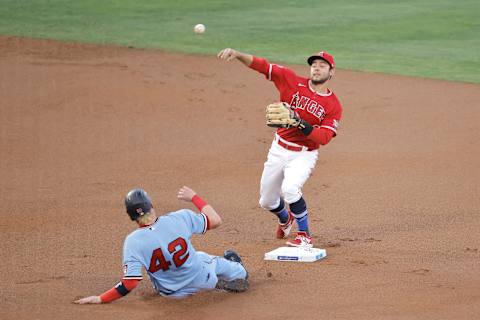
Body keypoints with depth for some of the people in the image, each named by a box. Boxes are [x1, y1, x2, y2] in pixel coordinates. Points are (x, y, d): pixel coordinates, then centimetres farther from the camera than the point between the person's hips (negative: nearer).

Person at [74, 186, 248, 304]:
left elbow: (129, 284, -29)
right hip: (200, 278, -1)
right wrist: (194, 197, 2)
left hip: (171, 292, 1)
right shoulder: (180, 218, -24)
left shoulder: (133, 242, -27)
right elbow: (215, 220, -9)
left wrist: (99, 299, -21)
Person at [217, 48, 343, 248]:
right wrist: (237, 54, -25)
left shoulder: (333, 105, -9)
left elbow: (324, 137, -19)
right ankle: (285, 219, 49)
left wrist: (300, 123, -32)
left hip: (304, 155, -4)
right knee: (266, 201, 14)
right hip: (278, 150, 4)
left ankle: (304, 236, -14)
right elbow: (262, 66, -11)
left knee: (289, 188, -31)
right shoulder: (294, 82, -5)